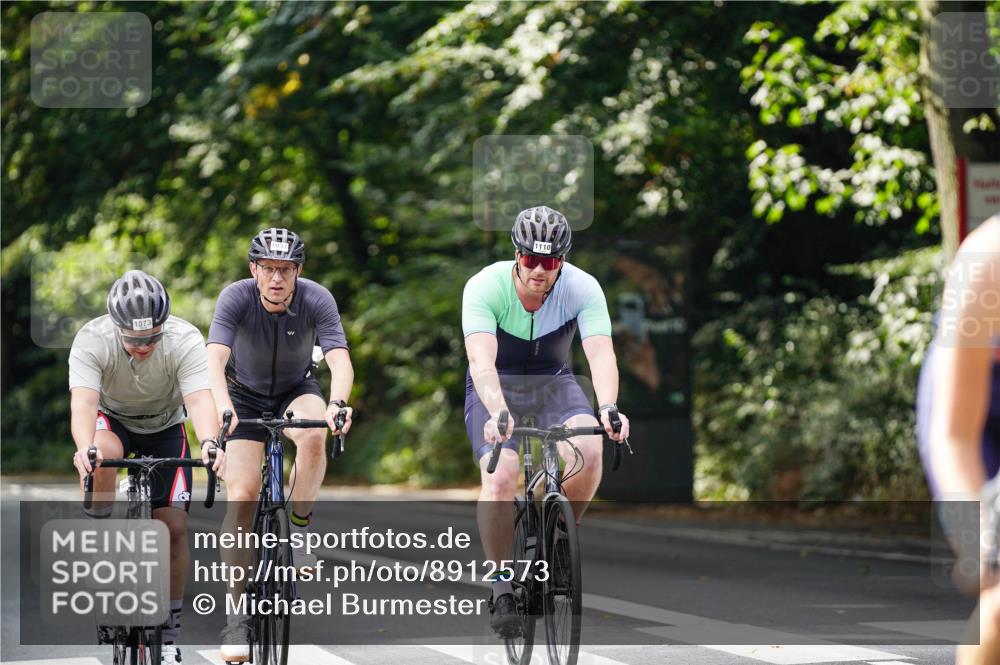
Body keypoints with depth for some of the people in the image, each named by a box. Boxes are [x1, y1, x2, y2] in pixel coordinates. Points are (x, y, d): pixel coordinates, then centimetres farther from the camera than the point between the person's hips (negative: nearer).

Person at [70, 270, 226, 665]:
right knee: (104, 452, -38)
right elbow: (83, 402, -43)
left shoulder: (185, 340, -30)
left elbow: (199, 399, -41)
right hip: (112, 420, -1)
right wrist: (85, 448, -63)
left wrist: (210, 445, -60)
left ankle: (169, 631, 5)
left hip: (165, 428, 1)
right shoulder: (92, 341, -31)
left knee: (174, 526, -9)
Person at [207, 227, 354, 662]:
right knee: (242, 493, -16)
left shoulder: (317, 300, -24)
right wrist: (222, 405, -58)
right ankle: (237, 612, -10)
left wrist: (337, 403, -55)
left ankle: (298, 531, -16)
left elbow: (340, 360, -34)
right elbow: (215, 357, -39)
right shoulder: (236, 298, -26)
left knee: (314, 433, -35)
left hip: (297, 390, 1)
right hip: (246, 395, -1)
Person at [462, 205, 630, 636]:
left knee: (588, 450, -29)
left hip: (553, 382, 2)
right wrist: (498, 413, -55)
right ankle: (501, 585, -8)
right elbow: (481, 359, -37)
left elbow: (601, 353, -32)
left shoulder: (582, 288, -20)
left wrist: (608, 408, -51)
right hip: (496, 386, -2)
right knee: (500, 476, -26)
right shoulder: (485, 287, -25)